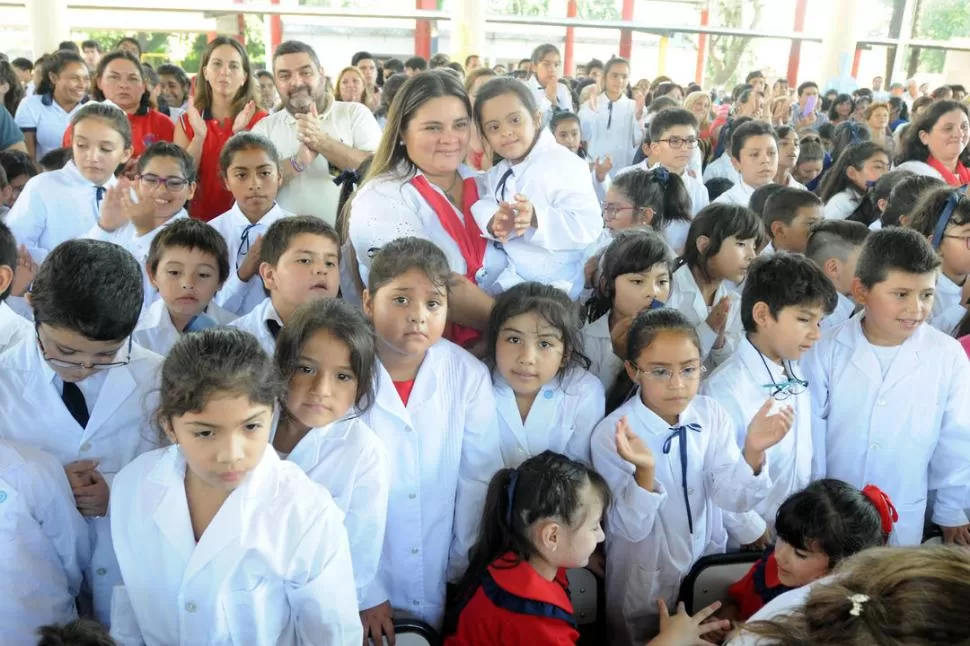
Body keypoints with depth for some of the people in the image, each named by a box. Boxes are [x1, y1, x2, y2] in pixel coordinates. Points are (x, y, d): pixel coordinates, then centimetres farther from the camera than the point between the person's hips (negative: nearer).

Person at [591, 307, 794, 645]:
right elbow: (631, 528, -24)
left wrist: (752, 451, -36)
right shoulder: (611, 433, -24)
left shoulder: (712, 414, -12)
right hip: (644, 580, -4)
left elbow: (737, 500, -16)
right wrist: (645, 470, -43)